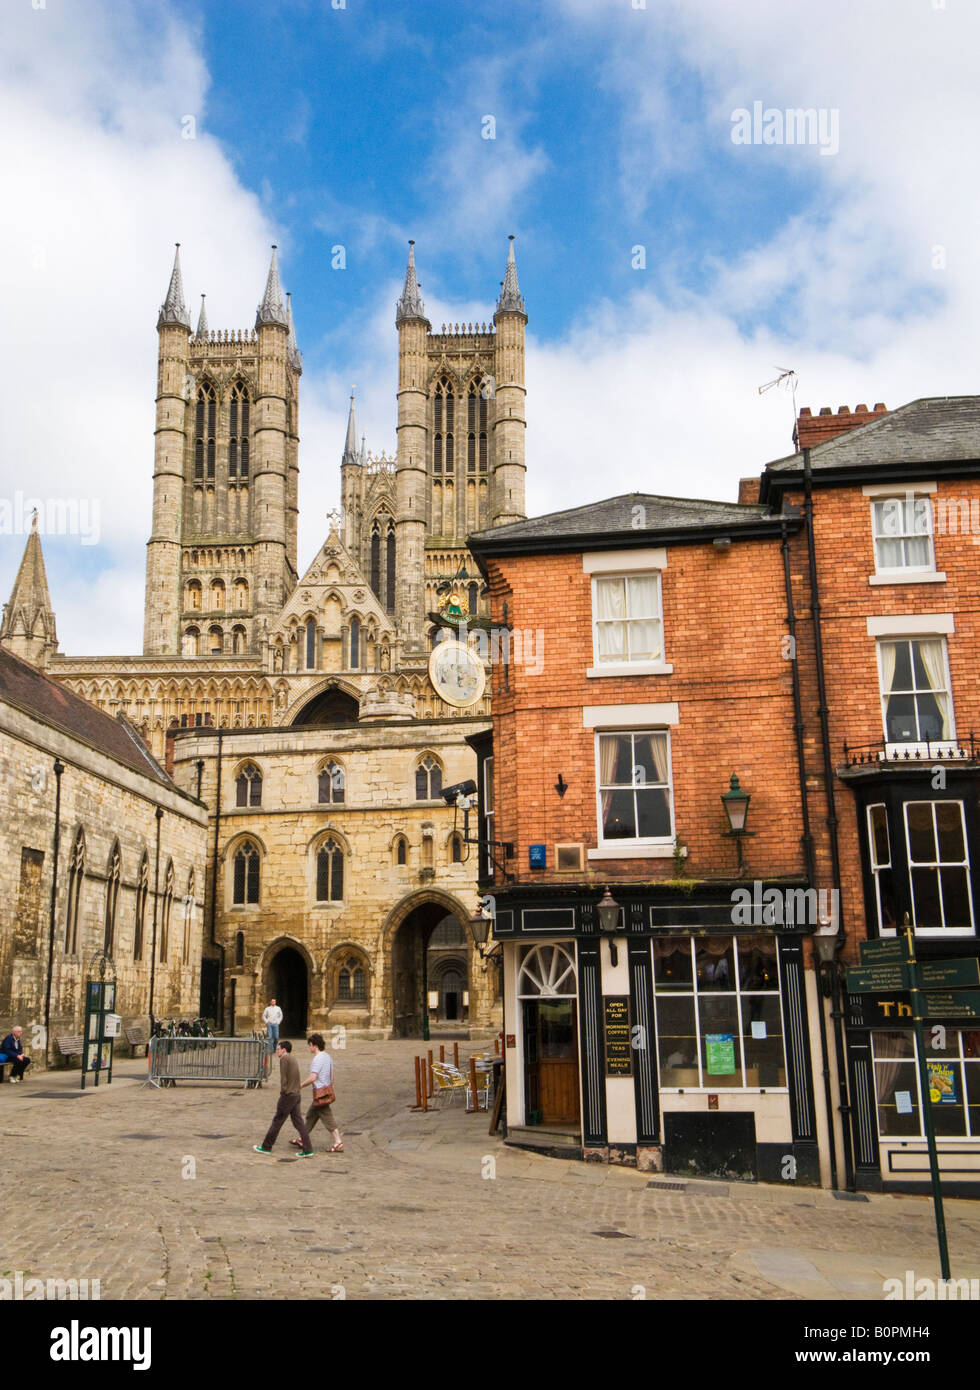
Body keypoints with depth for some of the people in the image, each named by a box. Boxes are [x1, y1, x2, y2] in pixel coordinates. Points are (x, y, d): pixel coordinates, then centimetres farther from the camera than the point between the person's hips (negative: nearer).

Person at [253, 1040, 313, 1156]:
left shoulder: (284, 1059, -9)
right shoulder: (294, 1060, 17)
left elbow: (283, 1078, -16)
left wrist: (282, 1091, -10)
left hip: (288, 1095, -8)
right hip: (297, 1095, 8)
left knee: (277, 1121, 4)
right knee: (298, 1122, 5)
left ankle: (266, 1147, 15)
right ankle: (307, 1150, 0)